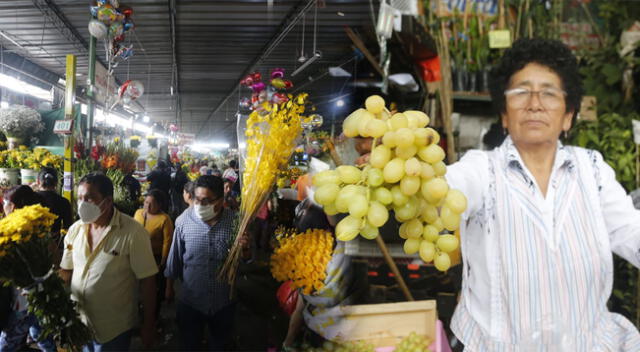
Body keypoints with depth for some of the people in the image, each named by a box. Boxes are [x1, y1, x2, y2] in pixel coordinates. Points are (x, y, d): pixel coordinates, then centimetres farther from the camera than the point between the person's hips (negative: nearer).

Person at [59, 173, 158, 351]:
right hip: (78, 323, 5)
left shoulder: (133, 232, -19)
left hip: (114, 330, -5)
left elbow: (147, 280, -15)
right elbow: (66, 271, 9)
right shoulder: (75, 229, -1)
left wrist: (148, 326, -11)